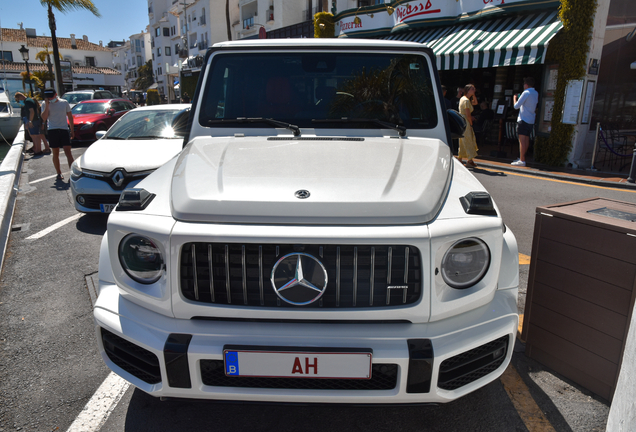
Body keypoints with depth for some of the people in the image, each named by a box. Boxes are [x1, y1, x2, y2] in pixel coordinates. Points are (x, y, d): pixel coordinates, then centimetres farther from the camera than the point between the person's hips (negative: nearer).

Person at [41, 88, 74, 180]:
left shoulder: (64, 103, 5)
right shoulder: (46, 105, 4)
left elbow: (70, 117, 11)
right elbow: (44, 117, -7)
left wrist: (72, 130, 9)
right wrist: (47, 105, -12)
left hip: (64, 129, -1)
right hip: (52, 130, 1)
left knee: (68, 152, -11)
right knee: (55, 153, 6)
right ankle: (59, 173, 15)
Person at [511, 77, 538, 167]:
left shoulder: (526, 93, -13)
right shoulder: (536, 93, 13)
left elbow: (516, 106, -12)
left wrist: (514, 99, 8)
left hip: (523, 119, -9)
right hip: (531, 120, 9)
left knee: (522, 140, -10)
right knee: (526, 139, 13)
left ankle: (522, 160, -13)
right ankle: (522, 158, 22)